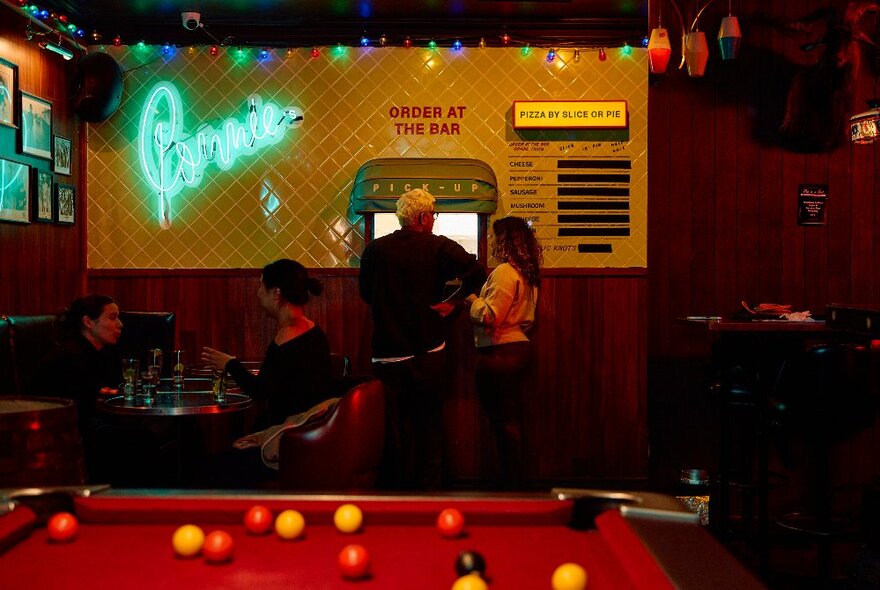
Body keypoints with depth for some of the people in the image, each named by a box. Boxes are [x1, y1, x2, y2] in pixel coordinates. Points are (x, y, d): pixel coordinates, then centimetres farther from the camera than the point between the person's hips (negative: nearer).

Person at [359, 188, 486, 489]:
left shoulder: (374, 250, -1)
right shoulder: (439, 247, -7)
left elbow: (366, 293, 11)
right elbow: (477, 274, -13)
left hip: (387, 355, 1)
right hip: (428, 353, -1)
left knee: (393, 431, 9)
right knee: (428, 426, 11)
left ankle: (393, 489, 13)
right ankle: (428, 490, 17)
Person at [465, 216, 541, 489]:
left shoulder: (504, 272, -16)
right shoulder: (527, 273, 13)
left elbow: (489, 316, -21)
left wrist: (472, 298, -3)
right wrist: (479, 298, 18)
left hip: (499, 353, -9)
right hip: (520, 346, 10)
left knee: (502, 420, -2)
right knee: (512, 419, 15)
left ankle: (512, 481, 3)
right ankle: (517, 478, 21)